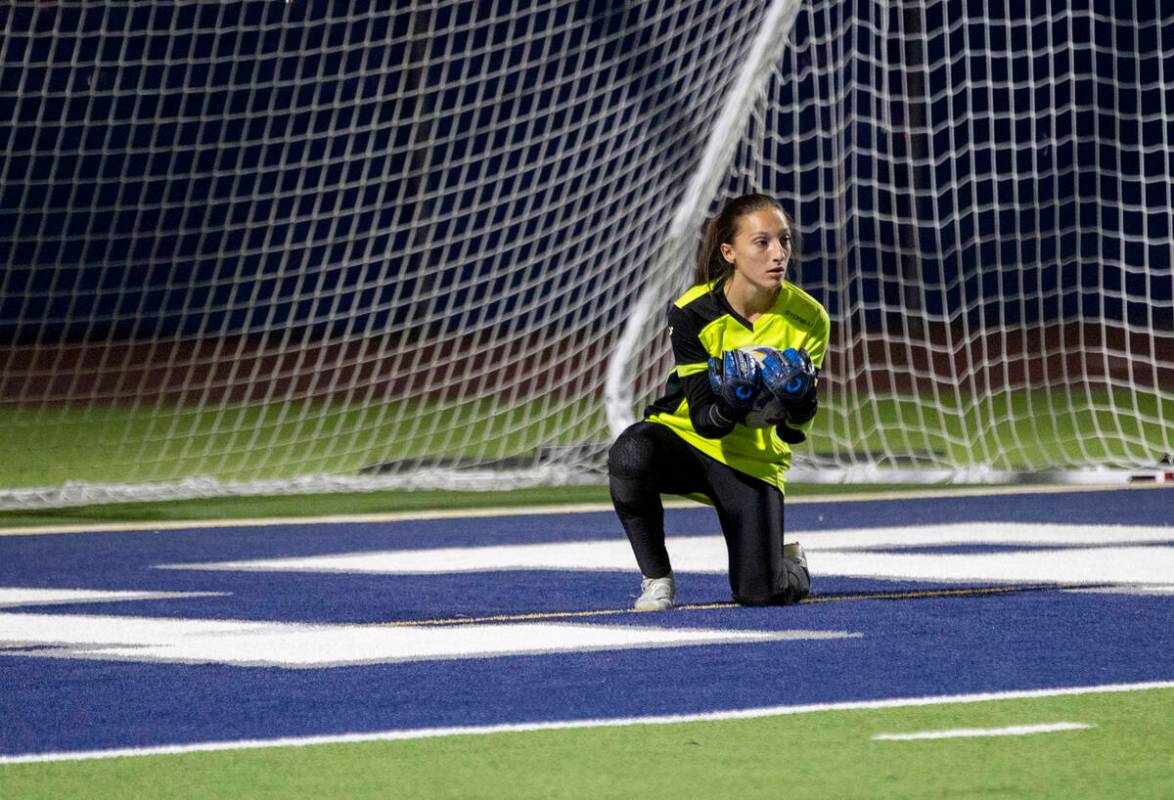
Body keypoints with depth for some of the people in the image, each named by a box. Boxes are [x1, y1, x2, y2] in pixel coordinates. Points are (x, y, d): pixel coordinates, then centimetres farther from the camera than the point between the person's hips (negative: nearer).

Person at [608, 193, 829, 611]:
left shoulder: (808, 319, -13)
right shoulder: (692, 313, -19)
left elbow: (792, 433, -11)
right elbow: (703, 420, -20)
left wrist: (798, 403, -35)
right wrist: (729, 406, -43)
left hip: (753, 462, 1)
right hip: (685, 436, -1)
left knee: (760, 594, -12)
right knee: (630, 453, -37)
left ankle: (791, 567, 28)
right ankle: (656, 578, -16)